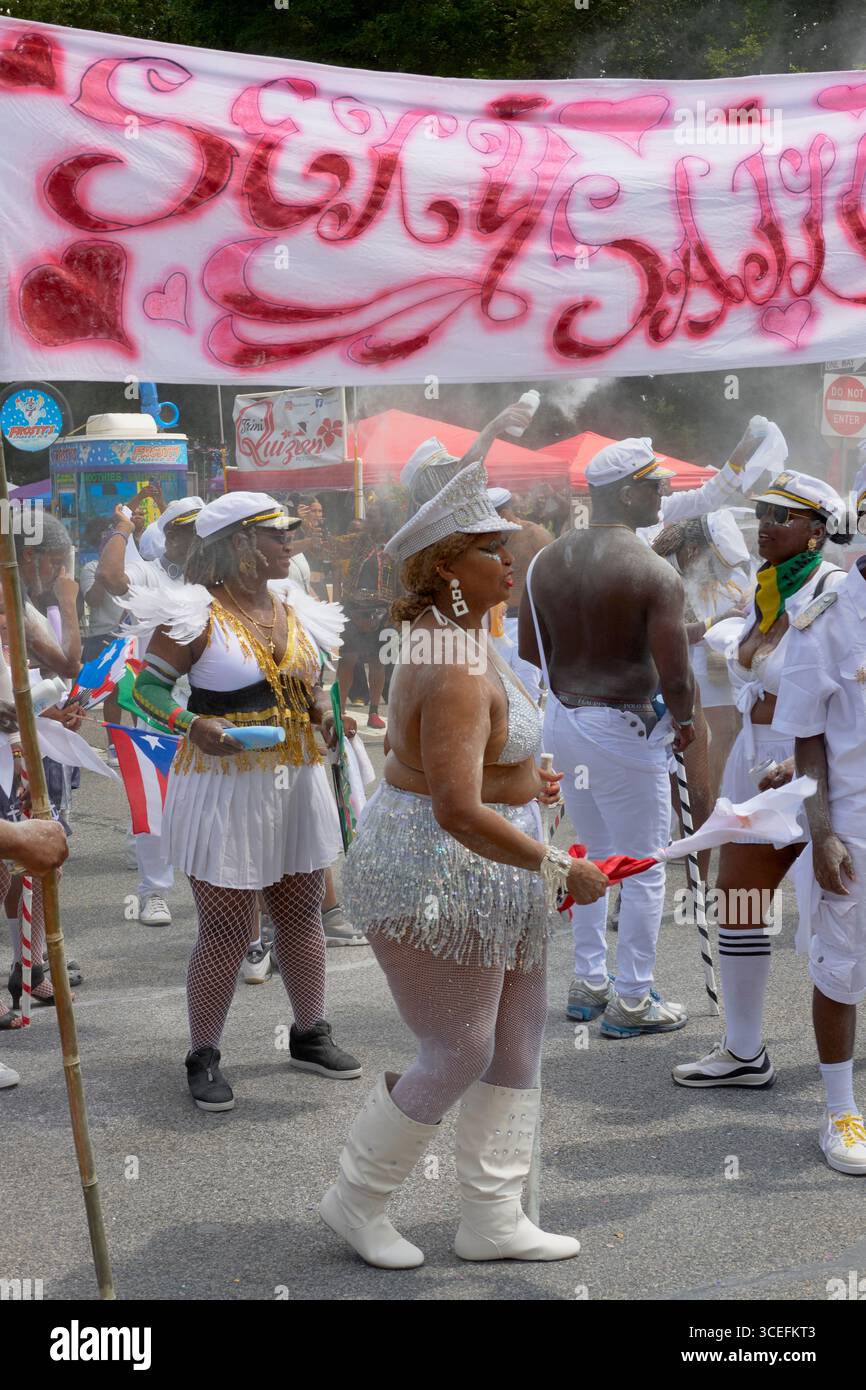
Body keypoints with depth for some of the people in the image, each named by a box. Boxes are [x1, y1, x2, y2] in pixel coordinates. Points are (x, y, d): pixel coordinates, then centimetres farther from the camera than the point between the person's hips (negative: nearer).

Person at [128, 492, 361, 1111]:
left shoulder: (293, 608, 9)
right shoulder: (198, 615, -11)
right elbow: (147, 686, -11)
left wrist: (322, 705, 1)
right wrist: (194, 725, -27)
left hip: (297, 781, 6)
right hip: (225, 786, -6)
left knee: (302, 913, 15)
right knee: (226, 930, -2)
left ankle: (310, 1034, 31)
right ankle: (204, 1056, 13)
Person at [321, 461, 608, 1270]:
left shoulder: (445, 637, 6)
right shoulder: (457, 671, -26)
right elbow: (459, 813, -33)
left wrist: (517, 783, 26)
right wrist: (561, 871, -24)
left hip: (477, 873, 10)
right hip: (439, 879, -10)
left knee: (517, 1040, 14)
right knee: (458, 1058, 3)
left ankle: (492, 1220, 24)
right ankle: (356, 1202, 24)